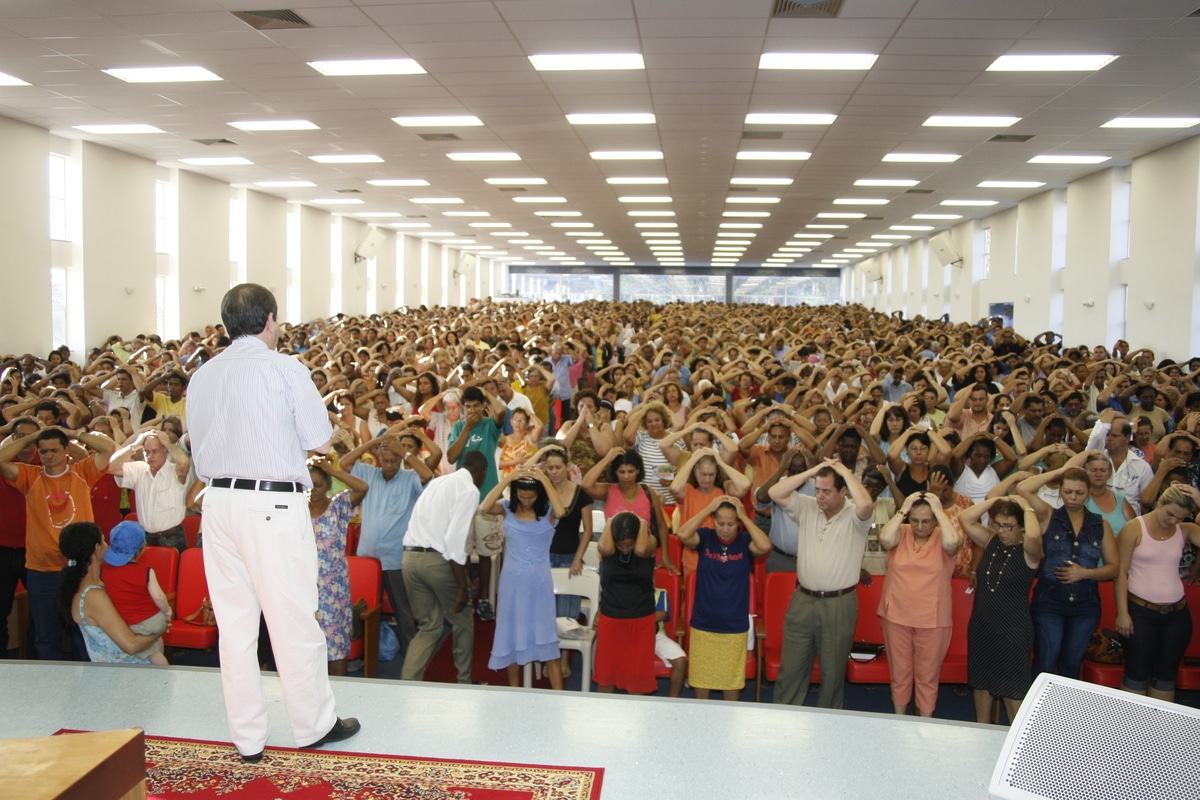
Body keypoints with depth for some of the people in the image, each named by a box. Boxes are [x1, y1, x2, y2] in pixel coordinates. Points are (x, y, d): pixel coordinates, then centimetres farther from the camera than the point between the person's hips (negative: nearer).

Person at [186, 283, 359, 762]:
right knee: (293, 619, 5)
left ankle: (247, 739, 20)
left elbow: (200, 454, 13)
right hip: (274, 504, -5)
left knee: (234, 622, 11)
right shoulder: (286, 369, -6)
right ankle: (313, 724, 19)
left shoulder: (202, 377, 9)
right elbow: (320, 442, -5)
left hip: (218, 502, 6)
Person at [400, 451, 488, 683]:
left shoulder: (438, 482, 18)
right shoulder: (469, 490, -7)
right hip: (437, 559, -7)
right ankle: (464, 682, 27)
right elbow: (456, 540, -16)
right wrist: (463, 585, -13)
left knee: (429, 626, 15)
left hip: (411, 556, 7)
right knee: (462, 622, 14)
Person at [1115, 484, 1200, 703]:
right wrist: (1122, 613, -11)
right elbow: (1121, 572, -8)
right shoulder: (1134, 528, -8)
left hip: (1177, 613, 4)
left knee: (1166, 674, 12)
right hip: (1140, 611, -4)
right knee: (1138, 674, 2)